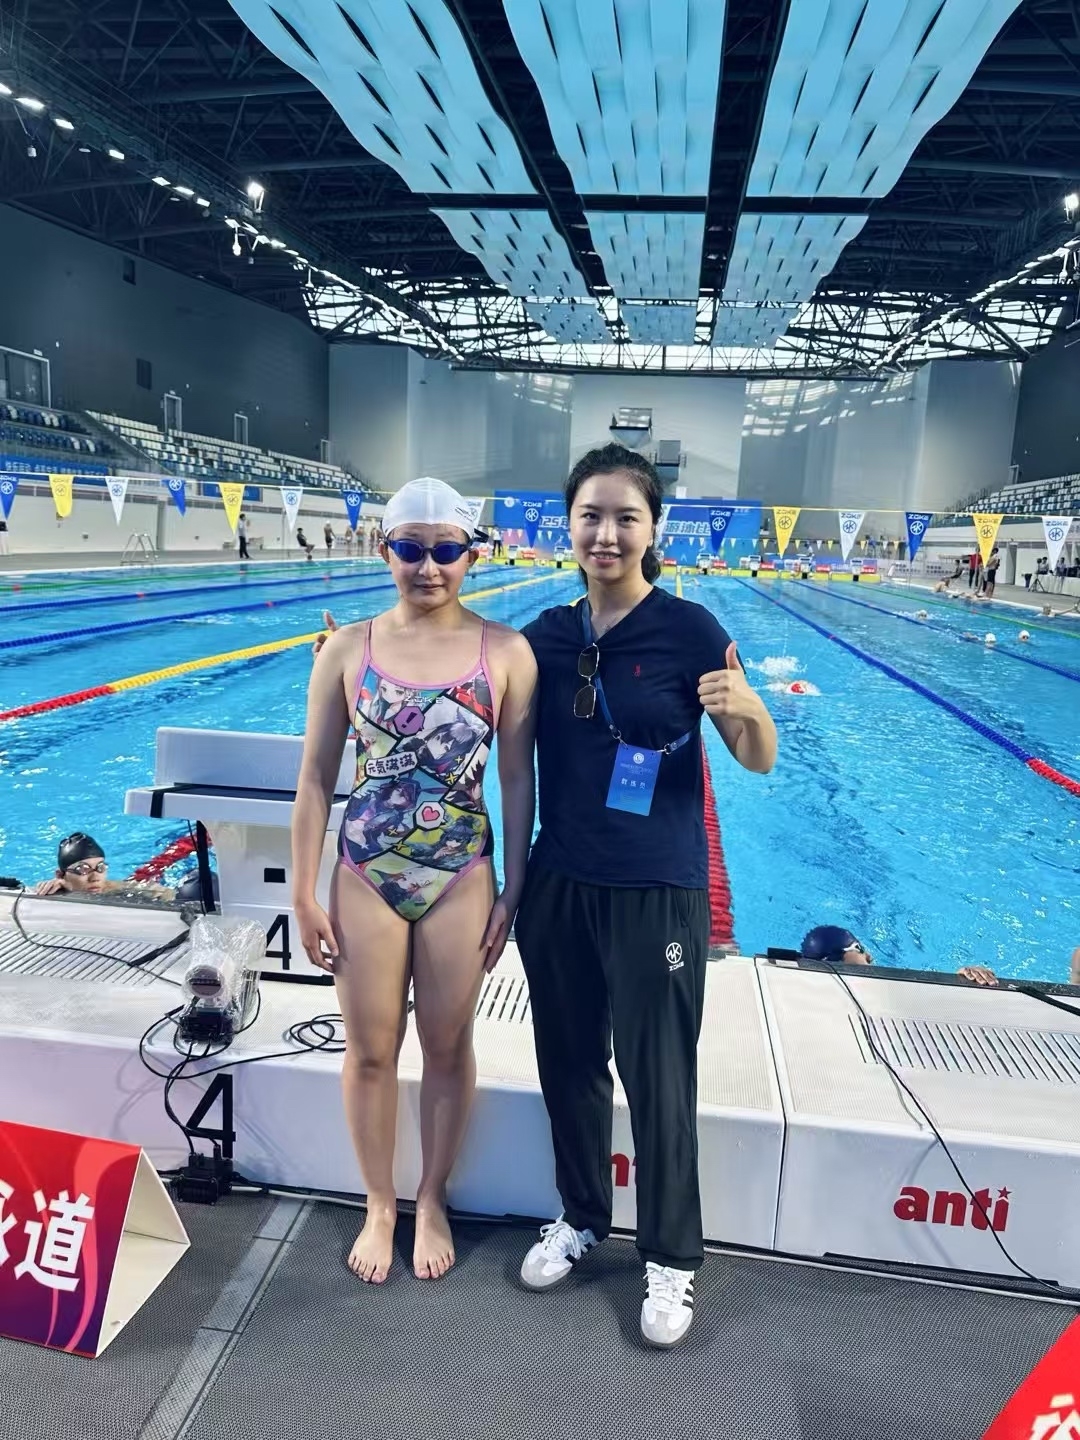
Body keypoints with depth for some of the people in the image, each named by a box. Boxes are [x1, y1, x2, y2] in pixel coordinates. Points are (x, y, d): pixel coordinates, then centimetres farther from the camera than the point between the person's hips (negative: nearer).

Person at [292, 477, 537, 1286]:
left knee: (448, 1047, 15)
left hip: (461, 878, 0)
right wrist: (304, 894, -1)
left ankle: (432, 1200, 40)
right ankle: (379, 1205, 39)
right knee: (371, 1051, 14)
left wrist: (512, 892, -2)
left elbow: (518, 780, -2)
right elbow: (315, 781, -1)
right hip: (366, 876, 1)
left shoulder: (507, 654, -7)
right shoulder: (348, 649, -4)